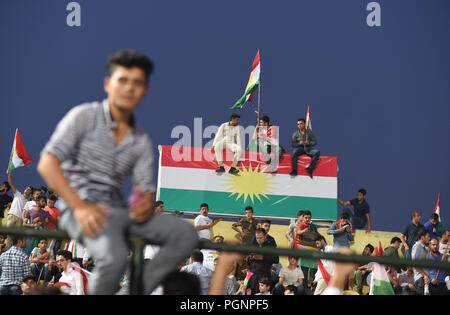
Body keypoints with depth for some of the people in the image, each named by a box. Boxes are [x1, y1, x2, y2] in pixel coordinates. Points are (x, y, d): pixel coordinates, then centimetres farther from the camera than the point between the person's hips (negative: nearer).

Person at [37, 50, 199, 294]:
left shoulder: (141, 141, 18)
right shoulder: (84, 116, 1)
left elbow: (145, 187, 16)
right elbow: (47, 164, -8)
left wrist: (146, 203, -11)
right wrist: (80, 206, -20)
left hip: (119, 210, 7)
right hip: (81, 209, -6)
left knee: (185, 233, -11)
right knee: (114, 256, -35)